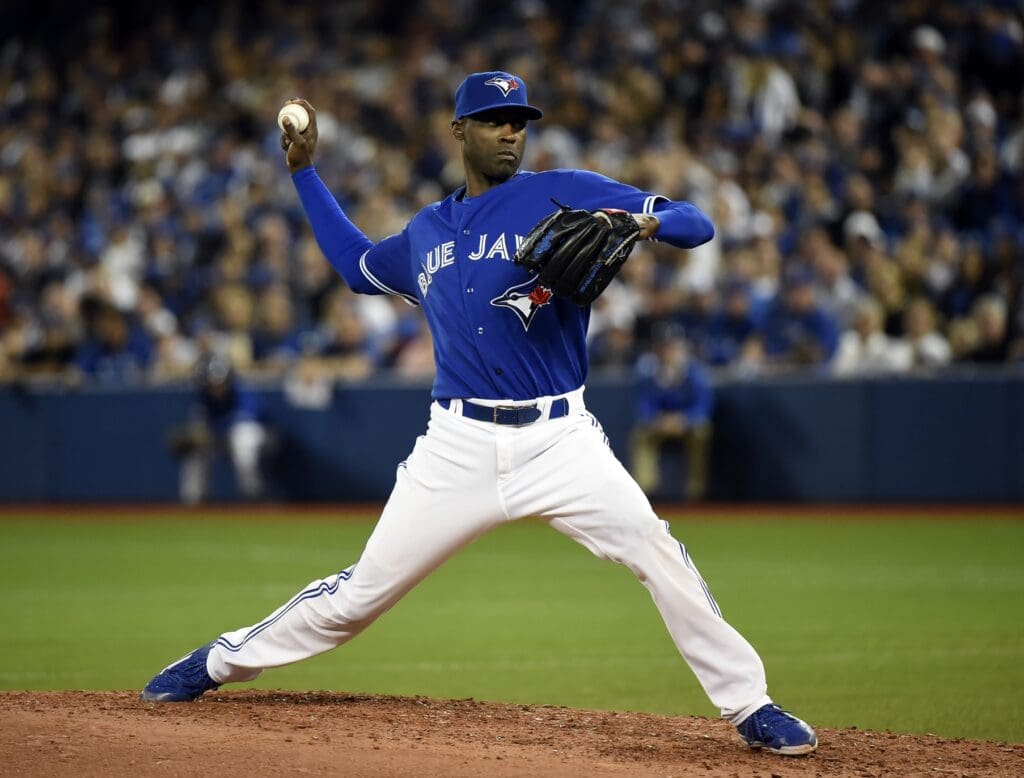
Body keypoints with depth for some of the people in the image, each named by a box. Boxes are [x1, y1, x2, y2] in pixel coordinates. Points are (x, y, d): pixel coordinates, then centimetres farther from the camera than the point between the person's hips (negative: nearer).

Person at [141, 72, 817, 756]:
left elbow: (697, 224, -5)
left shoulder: (562, 194, 1)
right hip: (458, 445, 3)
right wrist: (305, 171, 35)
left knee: (657, 553, -19)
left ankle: (751, 708, -10)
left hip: (558, 438, -3)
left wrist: (643, 222, -27)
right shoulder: (425, 233, 17)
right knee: (364, 590, 4)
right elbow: (355, 263, 38)